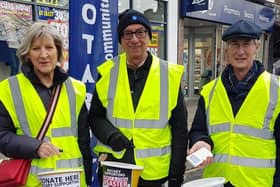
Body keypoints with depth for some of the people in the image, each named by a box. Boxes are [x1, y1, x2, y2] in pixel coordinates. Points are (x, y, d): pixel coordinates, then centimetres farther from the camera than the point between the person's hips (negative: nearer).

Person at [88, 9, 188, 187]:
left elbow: (180, 129, 0)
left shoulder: (169, 74, -3)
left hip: (154, 171, -1)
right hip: (113, 168, 1)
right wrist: (111, 136, -15)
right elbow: (95, 116, 6)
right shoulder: (108, 72, 0)